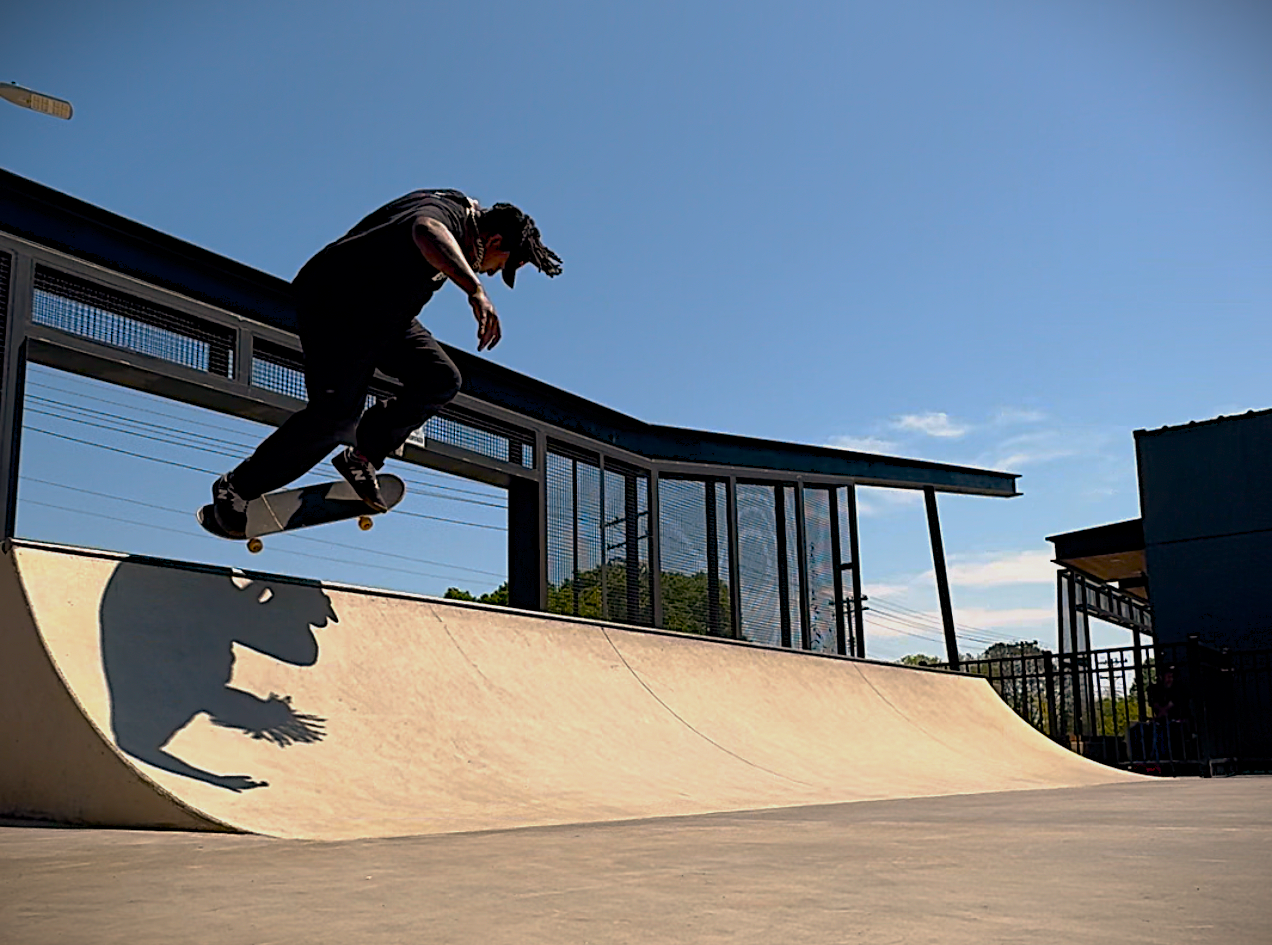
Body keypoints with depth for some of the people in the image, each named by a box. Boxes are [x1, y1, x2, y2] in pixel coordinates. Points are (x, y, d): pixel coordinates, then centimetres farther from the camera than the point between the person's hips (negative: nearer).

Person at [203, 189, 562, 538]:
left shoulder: (469, 211, 3)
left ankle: (362, 457, 8)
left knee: (440, 379, -6)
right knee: (336, 418, -17)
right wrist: (476, 291, -65)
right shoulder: (444, 215, -28)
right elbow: (428, 233, -55)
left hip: (383, 313, 10)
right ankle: (236, 488, 0)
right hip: (335, 308, -10)